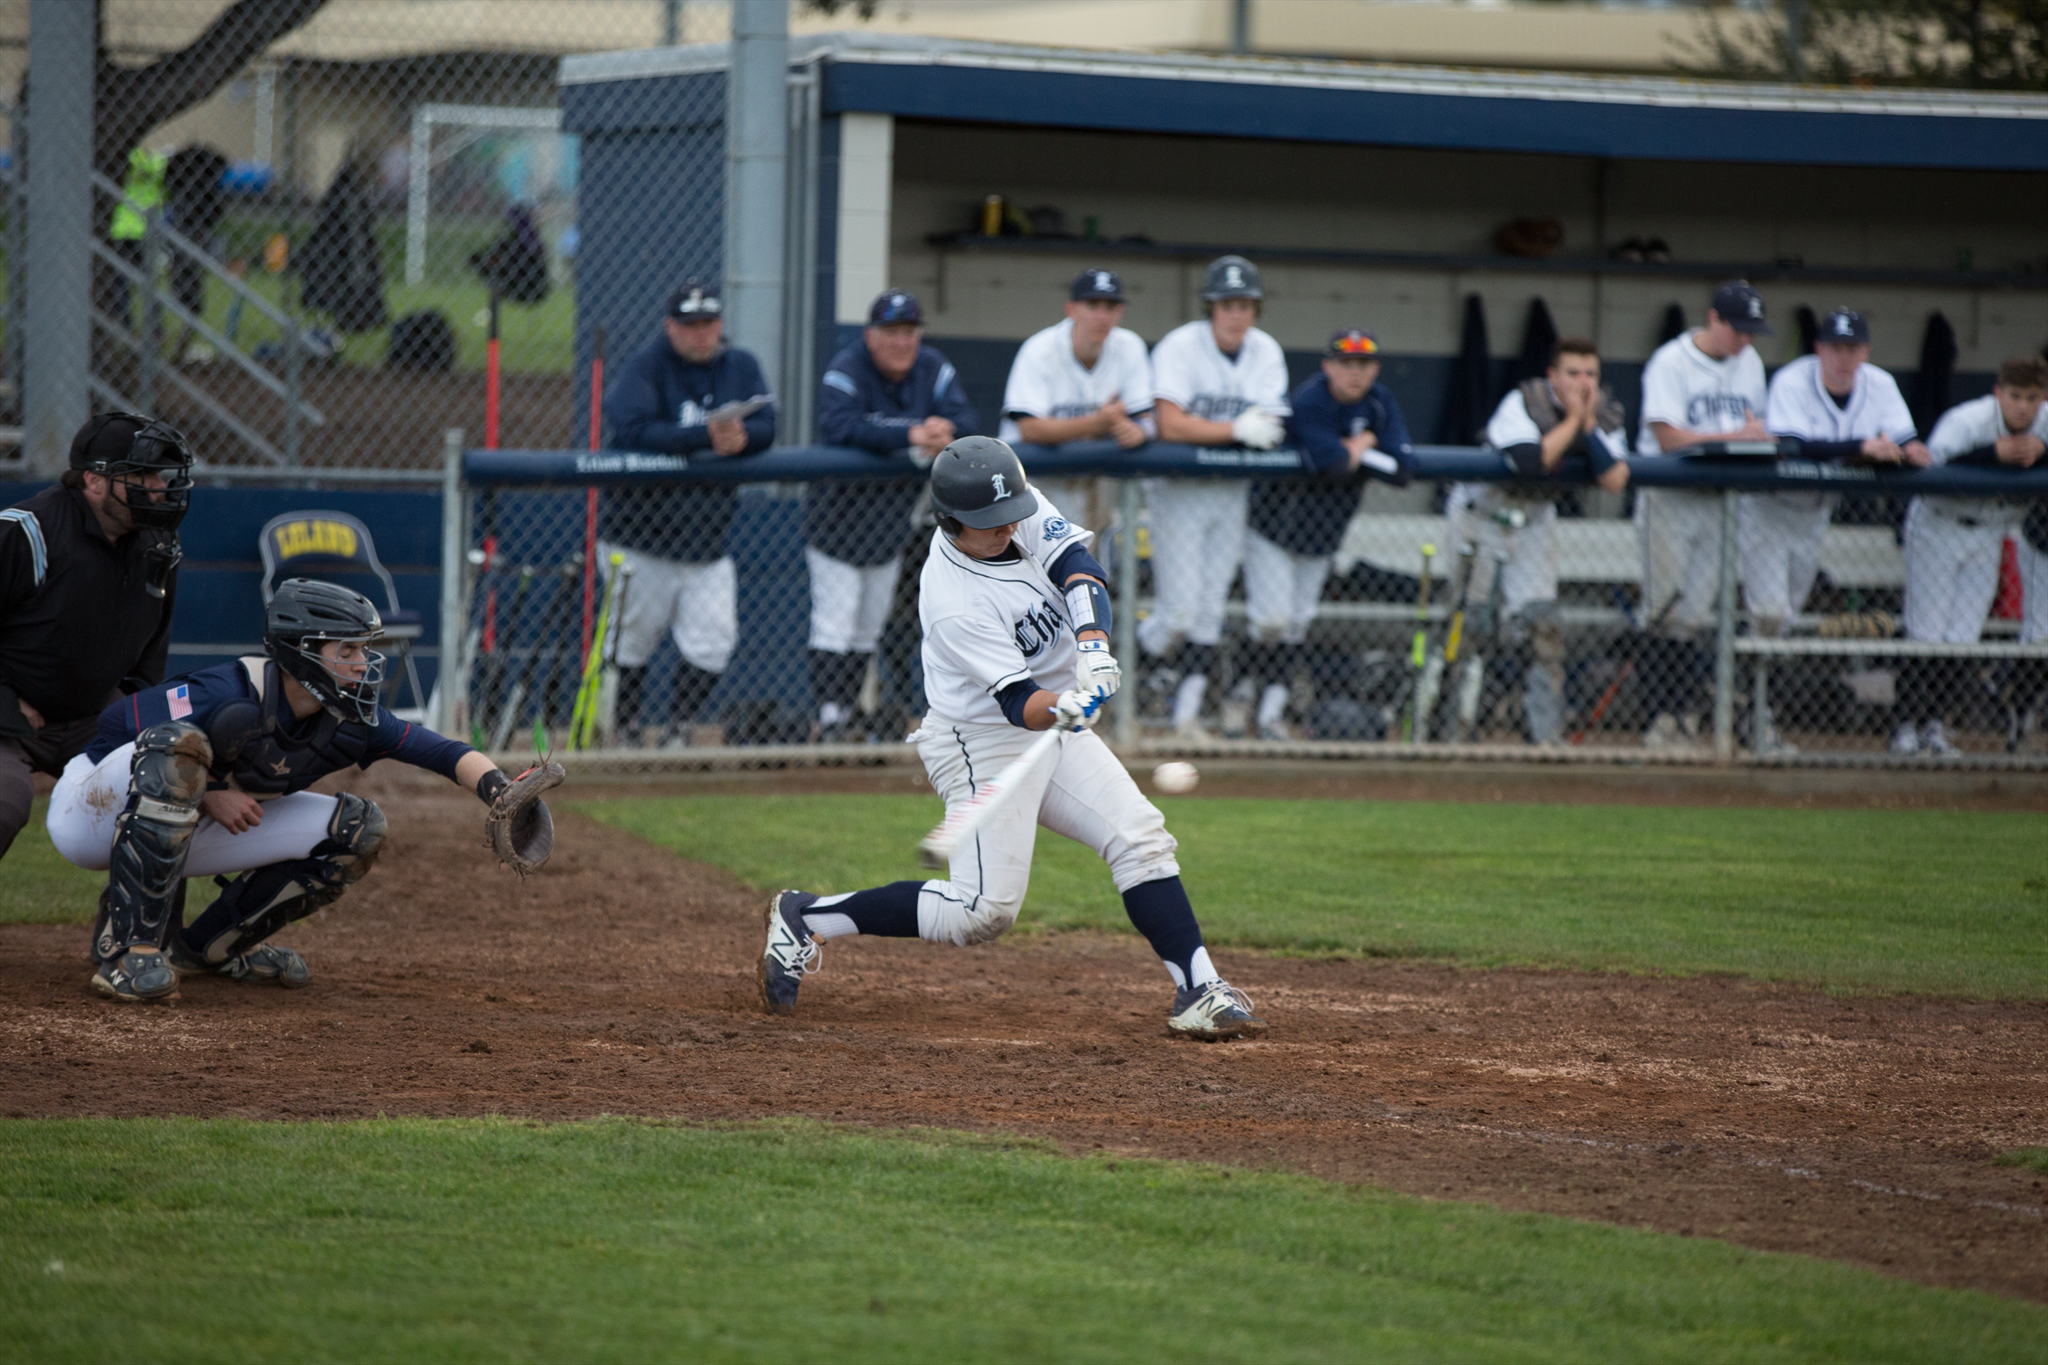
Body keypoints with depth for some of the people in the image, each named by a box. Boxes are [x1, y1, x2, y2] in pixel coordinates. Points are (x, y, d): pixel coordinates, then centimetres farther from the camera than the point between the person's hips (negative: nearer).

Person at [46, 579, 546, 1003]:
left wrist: (498, 789, -34)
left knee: (355, 830, -3)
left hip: (182, 828, 7)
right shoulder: (230, 695, -29)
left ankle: (206, 947, 8)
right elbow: (112, 724, -27)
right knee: (178, 744, -40)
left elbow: (444, 753, -15)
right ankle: (126, 949, -36)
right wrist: (206, 794, -29)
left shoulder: (348, 720, -10)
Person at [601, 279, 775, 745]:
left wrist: (740, 437, -27)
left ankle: (675, 725, 12)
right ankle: (625, 731, 19)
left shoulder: (740, 367, 7)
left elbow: (765, 427, -2)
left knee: (713, 645, -3)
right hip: (640, 540, -4)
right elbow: (634, 431, -24)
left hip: (707, 543, 4)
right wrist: (705, 436, -33)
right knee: (632, 641, 4)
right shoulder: (643, 367, -9)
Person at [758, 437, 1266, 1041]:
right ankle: (807, 917, 1)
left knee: (1142, 838, -3)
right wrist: (1062, 709, -53)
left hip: (1054, 728, 8)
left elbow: (1077, 567, -19)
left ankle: (1198, 988, -4)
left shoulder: (1021, 511, -9)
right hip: (985, 746, -8)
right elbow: (1018, 702, -30)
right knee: (984, 911, -10)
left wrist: (1094, 646, -37)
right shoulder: (954, 602, -29)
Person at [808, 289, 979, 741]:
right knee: (835, 623, -11)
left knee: (869, 630, 13)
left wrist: (945, 433, -35)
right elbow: (838, 426, -35)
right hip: (838, 516, -6)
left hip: (892, 521, 6)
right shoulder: (846, 371, -18)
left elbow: (967, 419, -10)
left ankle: (846, 714, 22)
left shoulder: (933, 370, -2)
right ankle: (829, 719, -9)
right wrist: (912, 436, -43)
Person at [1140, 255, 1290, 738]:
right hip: (1180, 489, -4)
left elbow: (1270, 428, -5)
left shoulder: (1267, 353, 1)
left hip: (1232, 491, 4)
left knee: (1211, 610, 4)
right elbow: (1170, 426, -22)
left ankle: (1188, 708, 12)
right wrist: (1236, 430, -31)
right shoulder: (1180, 347, -14)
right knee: (1181, 612, -12)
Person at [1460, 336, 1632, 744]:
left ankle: (1547, 735, 0)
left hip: (1534, 519, 4)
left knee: (1540, 625, -3)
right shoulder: (1524, 402, -25)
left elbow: (1615, 481, -20)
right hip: (1481, 512, -4)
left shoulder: (1606, 412, -9)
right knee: (1468, 619, -5)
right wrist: (1572, 420, -32)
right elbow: (1530, 462, -41)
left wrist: (1589, 425, -27)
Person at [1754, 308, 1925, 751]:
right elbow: (1791, 444, -39)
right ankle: (1754, 712, -6)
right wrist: (1861, 447, -49)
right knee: (1769, 611, -15)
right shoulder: (1791, 383, -24)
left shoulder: (1880, 386, -7)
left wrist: (1911, 450, -38)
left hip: (1817, 512, 6)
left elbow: (1904, 440, -12)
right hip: (1768, 508, -6)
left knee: (1787, 610, 12)